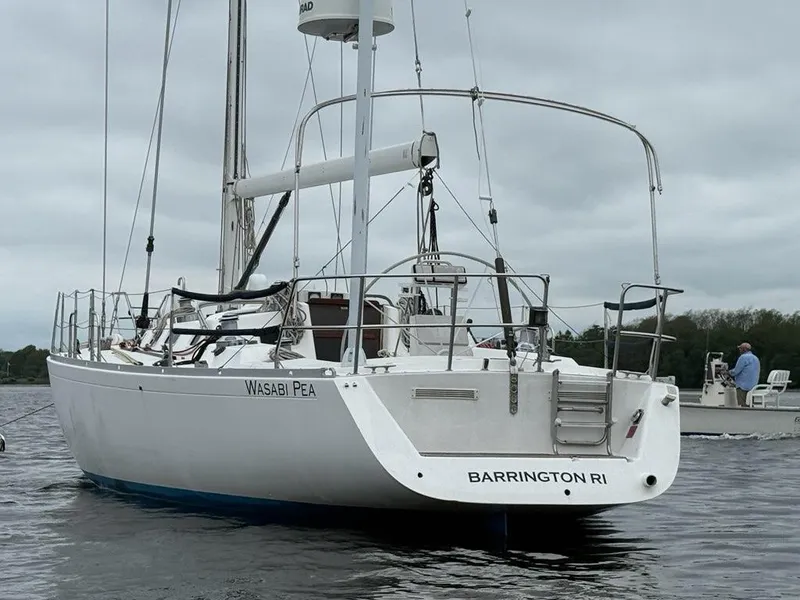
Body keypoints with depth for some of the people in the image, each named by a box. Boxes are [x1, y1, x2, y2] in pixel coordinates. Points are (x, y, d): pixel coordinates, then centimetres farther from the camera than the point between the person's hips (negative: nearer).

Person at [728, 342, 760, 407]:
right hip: (753, 386, 9)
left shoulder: (744, 357, -10)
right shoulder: (756, 358, 18)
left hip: (743, 386, -9)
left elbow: (736, 371, -13)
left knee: (742, 405, -10)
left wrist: (729, 372, 9)